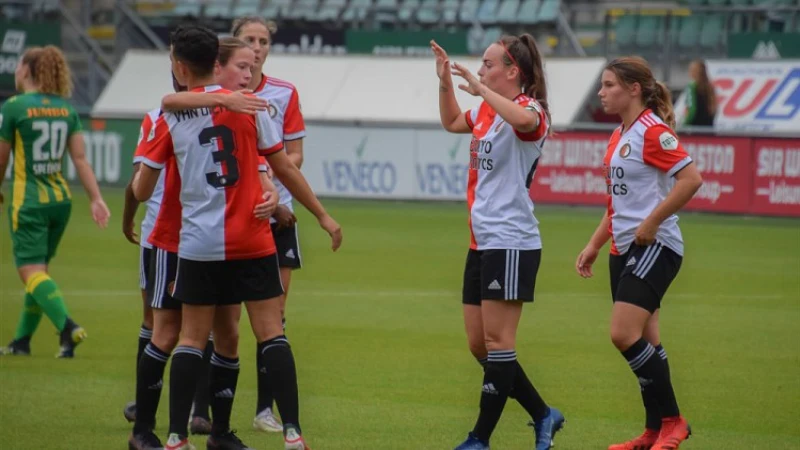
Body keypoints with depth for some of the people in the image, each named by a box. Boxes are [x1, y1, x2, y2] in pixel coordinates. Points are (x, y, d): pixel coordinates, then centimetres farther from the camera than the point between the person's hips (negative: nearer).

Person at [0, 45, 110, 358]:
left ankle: (67, 326, -28)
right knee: (39, 269, 15)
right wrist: (96, 198, 0)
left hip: (27, 200, -6)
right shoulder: (66, 109, 5)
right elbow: (80, 158, 1)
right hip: (61, 199, 6)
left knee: (31, 271, -8)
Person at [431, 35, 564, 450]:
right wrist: (445, 81, 20)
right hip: (482, 242, 10)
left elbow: (524, 119, -39)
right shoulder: (486, 111, 14)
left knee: (496, 340, -5)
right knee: (479, 344, 9)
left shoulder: (530, 109, -13)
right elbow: (452, 122, 35)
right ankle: (543, 416, 18)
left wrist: (480, 87, -31)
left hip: (511, 243, -10)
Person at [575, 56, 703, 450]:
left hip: (654, 247, -9)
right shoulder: (619, 136, 15)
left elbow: (691, 178, -23)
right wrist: (594, 245, 21)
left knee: (625, 334, -16)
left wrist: (652, 222, -21)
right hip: (625, 250, 9)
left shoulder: (652, 132, -13)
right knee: (644, 343, 9)